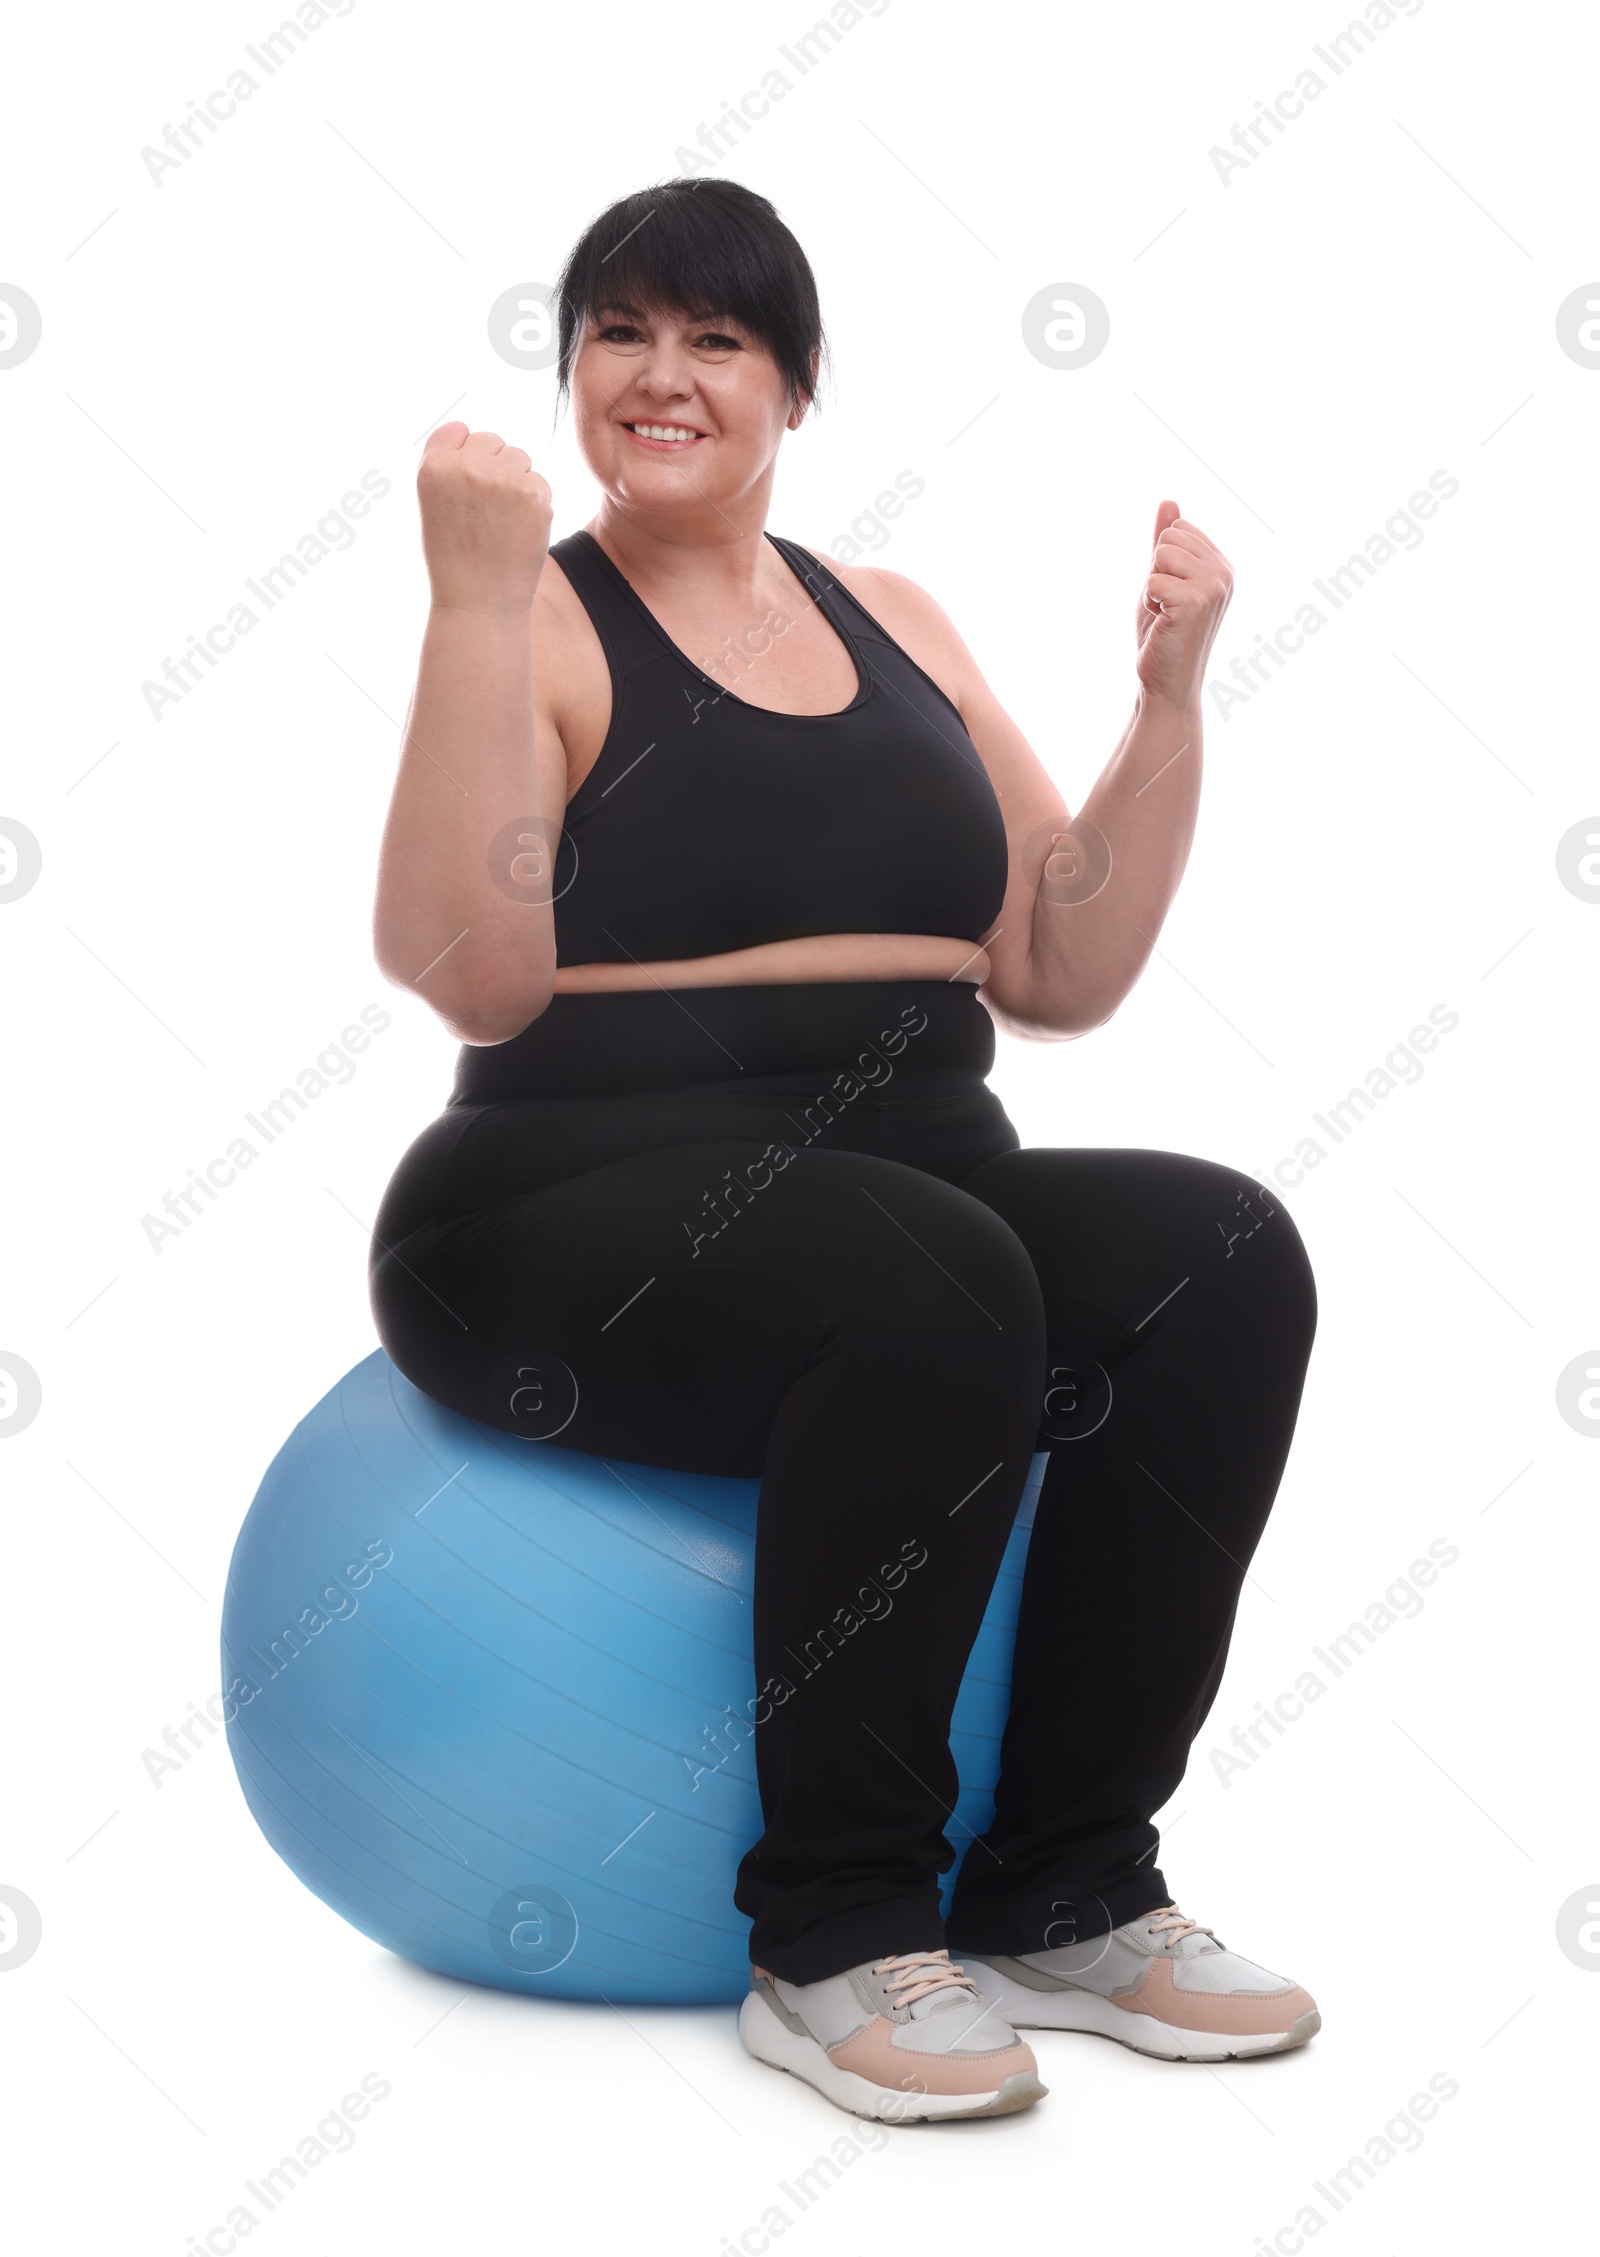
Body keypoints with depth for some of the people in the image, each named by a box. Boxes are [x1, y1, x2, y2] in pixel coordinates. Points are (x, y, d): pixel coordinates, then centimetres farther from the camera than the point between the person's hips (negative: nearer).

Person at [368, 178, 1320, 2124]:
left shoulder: (895, 627, 14)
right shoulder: (540, 627, -2)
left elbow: (1061, 977, 13)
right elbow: (472, 978, -19)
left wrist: (1169, 698, 5)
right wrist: (477, 604, -21)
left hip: (910, 1187, 6)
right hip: (570, 1215, -5)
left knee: (1221, 1258, -21)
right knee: (933, 1284, -34)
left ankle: (1063, 1898, -9)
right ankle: (835, 1940, -18)